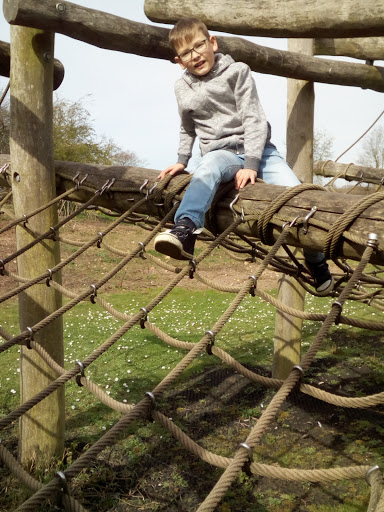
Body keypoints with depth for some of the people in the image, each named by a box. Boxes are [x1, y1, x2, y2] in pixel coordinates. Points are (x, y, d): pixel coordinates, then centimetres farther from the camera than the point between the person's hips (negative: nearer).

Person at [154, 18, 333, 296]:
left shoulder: (237, 72, -1)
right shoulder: (183, 88, 11)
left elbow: (253, 119, -8)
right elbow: (187, 129, 26)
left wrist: (251, 164, -18)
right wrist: (182, 161, 15)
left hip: (256, 148, -1)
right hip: (220, 152, 1)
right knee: (207, 169, -37)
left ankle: (318, 265, 0)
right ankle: (185, 231, -58)